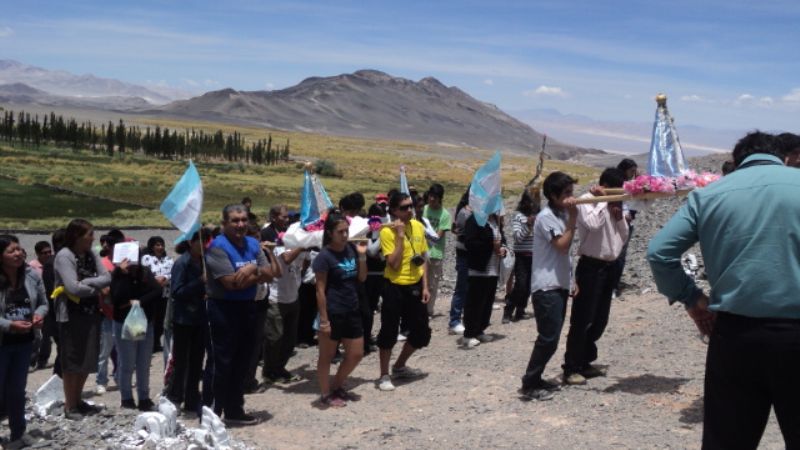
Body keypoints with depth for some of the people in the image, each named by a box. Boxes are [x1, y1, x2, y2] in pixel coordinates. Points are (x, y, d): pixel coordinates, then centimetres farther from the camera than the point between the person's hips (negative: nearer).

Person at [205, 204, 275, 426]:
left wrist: (253, 269, -19)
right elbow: (232, 282, -22)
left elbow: (269, 274, 2)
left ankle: (234, 411, 26)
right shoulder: (218, 247, -13)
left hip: (248, 307, 7)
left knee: (242, 362, 14)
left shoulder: (253, 244, 9)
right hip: (224, 309, -7)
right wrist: (258, 275, -9)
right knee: (222, 363, -3)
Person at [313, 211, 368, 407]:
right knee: (327, 355, 9)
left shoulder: (351, 249, 3)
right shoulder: (324, 256, -15)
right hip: (333, 313, -7)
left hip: (352, 311, 7)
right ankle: (326, 394, 23)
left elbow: (361, 278, 9)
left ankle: (337, 386, 33)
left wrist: (362, 255, -4)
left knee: (356, 354, 14)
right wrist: (323, 319, -16)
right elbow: (320, 290, -14)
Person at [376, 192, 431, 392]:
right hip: (395, 288, -6)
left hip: (415, 287, 6)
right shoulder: (387, 232, -14)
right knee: (389, 332, -1)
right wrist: (400, 235, -22)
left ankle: (399, 367, 32)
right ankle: (384, 376, 15)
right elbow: (394, 263, -21)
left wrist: (425, 286, 5)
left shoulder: (418, 226, 3)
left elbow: (423, 258, 10)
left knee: (421, 332, 11)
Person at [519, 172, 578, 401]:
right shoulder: (546, 217, -13)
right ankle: (529, 385, -2)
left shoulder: (562, 214, 14)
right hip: (546, 287, -9)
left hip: (559, 285, 9)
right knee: (548, 339, -10)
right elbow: (563, 245, -20)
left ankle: (535, 379, 21)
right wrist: (572, 218, -17)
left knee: (551, 337, 12)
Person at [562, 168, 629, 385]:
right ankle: (571, 368, 2)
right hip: (591, 267, -8)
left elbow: (624, 237, 17)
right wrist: (603, 201, -16)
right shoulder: (587, 201, -9)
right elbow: (593, 224, -29)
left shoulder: (613, 205, 15)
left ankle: (585, 362, 25)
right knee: (582, 320, -5)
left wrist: (619, 217, 0)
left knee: (600, 319, 13)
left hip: (608, 267, 8)